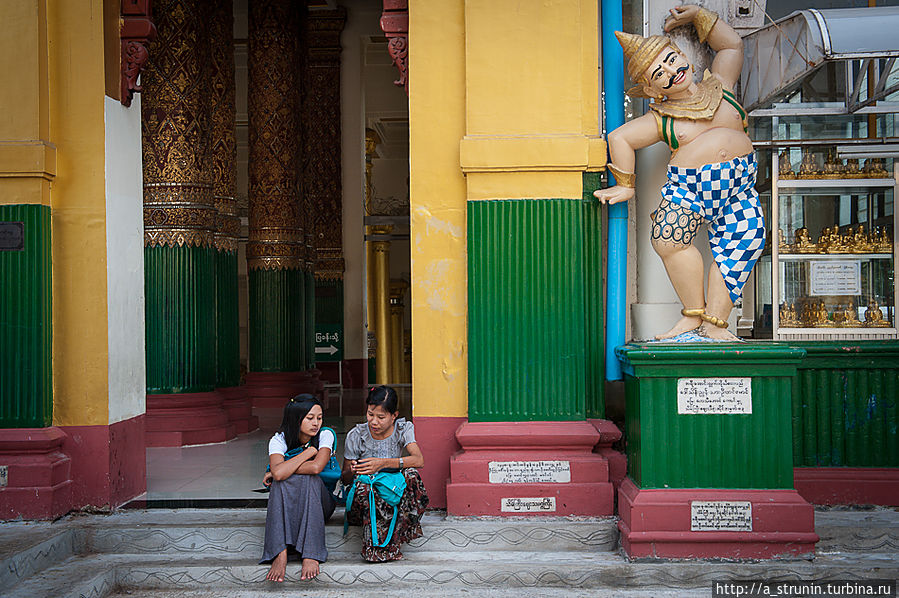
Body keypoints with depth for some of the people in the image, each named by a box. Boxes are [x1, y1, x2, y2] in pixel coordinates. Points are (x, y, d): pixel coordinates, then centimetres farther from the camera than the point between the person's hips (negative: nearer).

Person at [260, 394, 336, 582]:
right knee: (281, 483, -31)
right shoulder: (279, 440, -9)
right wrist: (309, 451, -22)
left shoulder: (325, 435, -9)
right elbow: (278, 472, -32)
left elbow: (316, 467, -30)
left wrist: (286, 469, -20)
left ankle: (311, 555, -41)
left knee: (309, 479, -32)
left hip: (320, 501, -1)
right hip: (287, 505, 1)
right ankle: (280, 554, -43)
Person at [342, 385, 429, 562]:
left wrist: (383, 463, -33)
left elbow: (419, 460, -21)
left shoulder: (403, 429, -2)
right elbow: (345, 479, 3)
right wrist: (351, 471, -23)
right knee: (363, 484, -35)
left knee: (411, 475, -31)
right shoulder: (356, 436, -3)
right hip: (363, 500, -1)